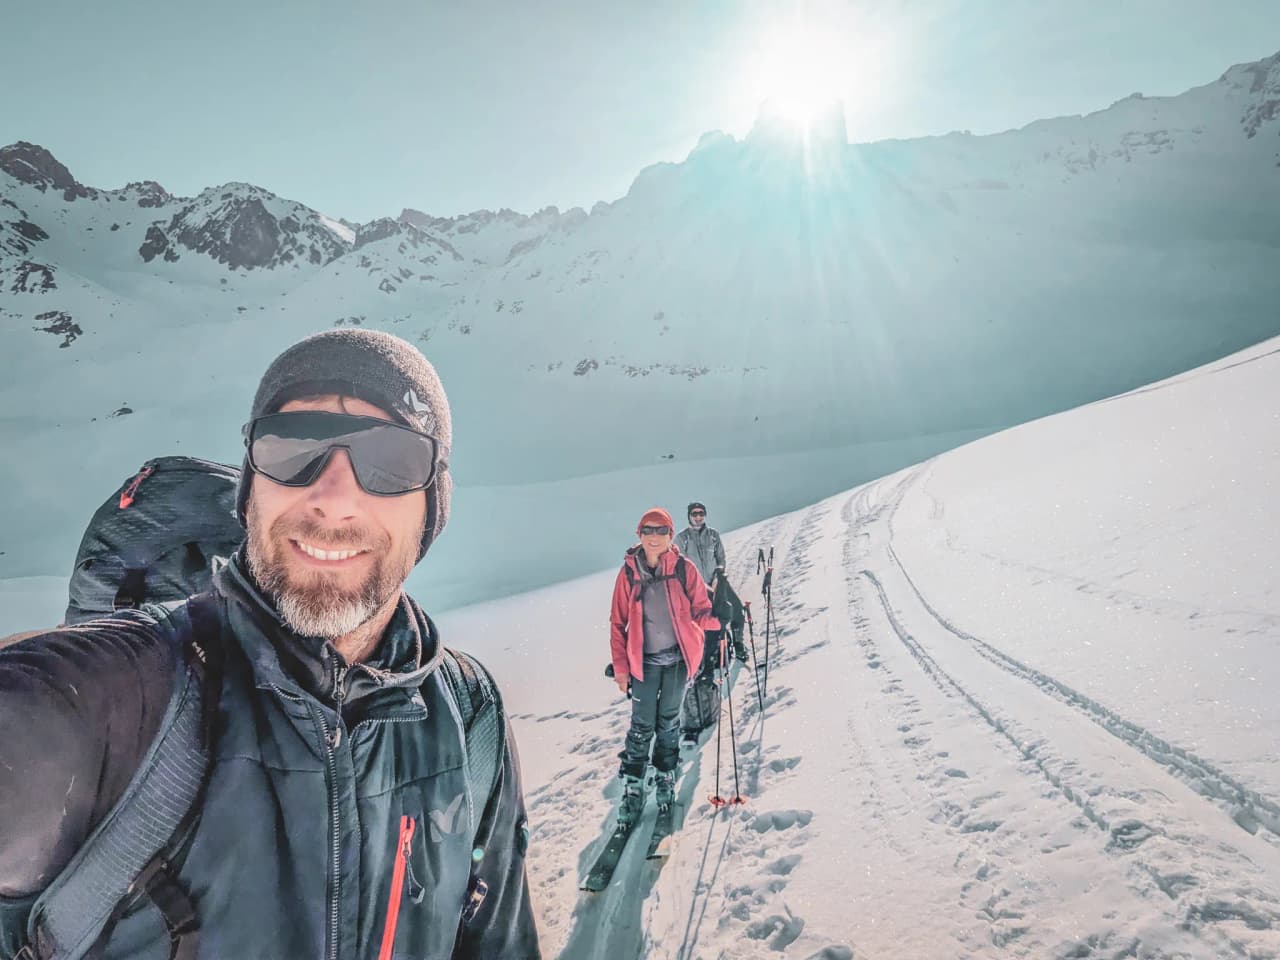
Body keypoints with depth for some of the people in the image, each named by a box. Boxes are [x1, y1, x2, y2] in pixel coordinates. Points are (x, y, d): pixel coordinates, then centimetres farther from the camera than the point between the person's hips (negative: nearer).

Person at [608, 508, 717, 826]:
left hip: (677, 657, 1)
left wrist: (717, 620, -24)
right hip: (643, 661, -1)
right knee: (642, 725, 2)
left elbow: (700, 609, -2)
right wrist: (620, 667, -2)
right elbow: (618, 622, -1)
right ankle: (632, 788, 16)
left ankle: (665, 778, 33)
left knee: (668, 720, 15)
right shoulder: (629, 572, -6)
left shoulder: (684, 569, -7)